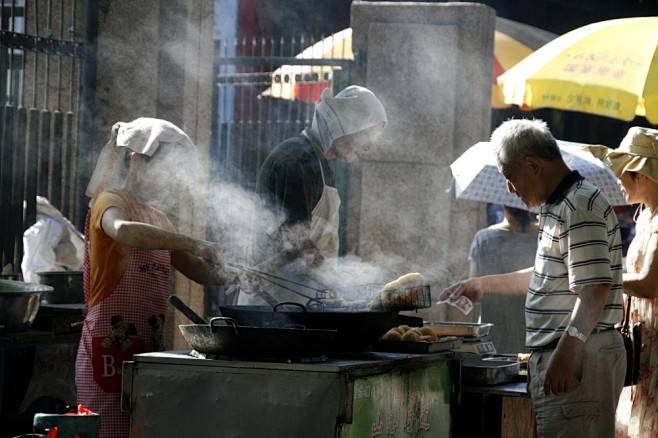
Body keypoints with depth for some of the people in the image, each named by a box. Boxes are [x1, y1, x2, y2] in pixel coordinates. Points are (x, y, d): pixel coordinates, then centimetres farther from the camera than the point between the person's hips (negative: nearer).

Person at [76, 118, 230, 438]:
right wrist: (191, 244, -34)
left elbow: (199, 271, 22)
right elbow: (122, 231, -29)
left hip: (149, 351, 8)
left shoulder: (158, 219, 21)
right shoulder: (110, 201, -4)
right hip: (111, 349, -8)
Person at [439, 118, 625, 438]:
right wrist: (482, 286, 35)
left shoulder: (580, 207, -15)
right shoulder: (556, 208, 19)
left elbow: (595, 288, -23)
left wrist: (568, 351, -27)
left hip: (578, 355, -11)